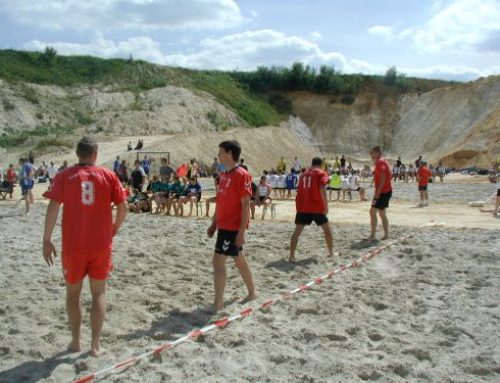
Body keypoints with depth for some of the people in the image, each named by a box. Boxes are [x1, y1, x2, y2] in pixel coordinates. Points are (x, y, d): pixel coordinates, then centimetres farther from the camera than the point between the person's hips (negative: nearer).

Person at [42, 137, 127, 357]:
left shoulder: (64, 176, -2)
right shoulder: (108, 176, 0)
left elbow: (53, 208, -9)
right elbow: (123, 207, -1)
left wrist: (47, 240, -3)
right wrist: (114, 230, 14)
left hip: (73, 245, 0)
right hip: (101, 244, 0)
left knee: (73, 292, 17)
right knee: (99, 293, 12)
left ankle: (75, 342, 25)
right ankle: (96, 344, 14)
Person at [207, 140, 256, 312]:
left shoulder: (242, 175, -15)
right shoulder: (224, 175, 12)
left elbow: (246, 205, -18)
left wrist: (241, 231, -20)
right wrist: (214, 224, 17)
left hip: (233, 227, -9)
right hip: (224, 225, 9)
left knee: (218, 261, -9)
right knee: (239, 259, 18)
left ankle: (218, 303, -2)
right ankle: (252, 293, 33)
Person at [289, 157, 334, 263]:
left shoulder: (304, 174, 18)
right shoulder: (321, 173, 1)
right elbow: (322, 190, -13)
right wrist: (326, 206, -12)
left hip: (301, 207, 4)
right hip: (317, 207, -4)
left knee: (297, 231, 3)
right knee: (327, 229, 15)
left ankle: (291, 256, -7)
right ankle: (331, 253, 21)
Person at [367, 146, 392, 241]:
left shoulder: (380, 162, -13)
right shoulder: (383, 161, 18)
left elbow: (382, 177, -24)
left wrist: (378, 191, -27)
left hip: (383, 192, -11)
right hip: (387, 191, 11)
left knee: (372, 212, -10)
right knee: (382, 213, 15)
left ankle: (372, 236, -10)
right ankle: (386, 235, 18)